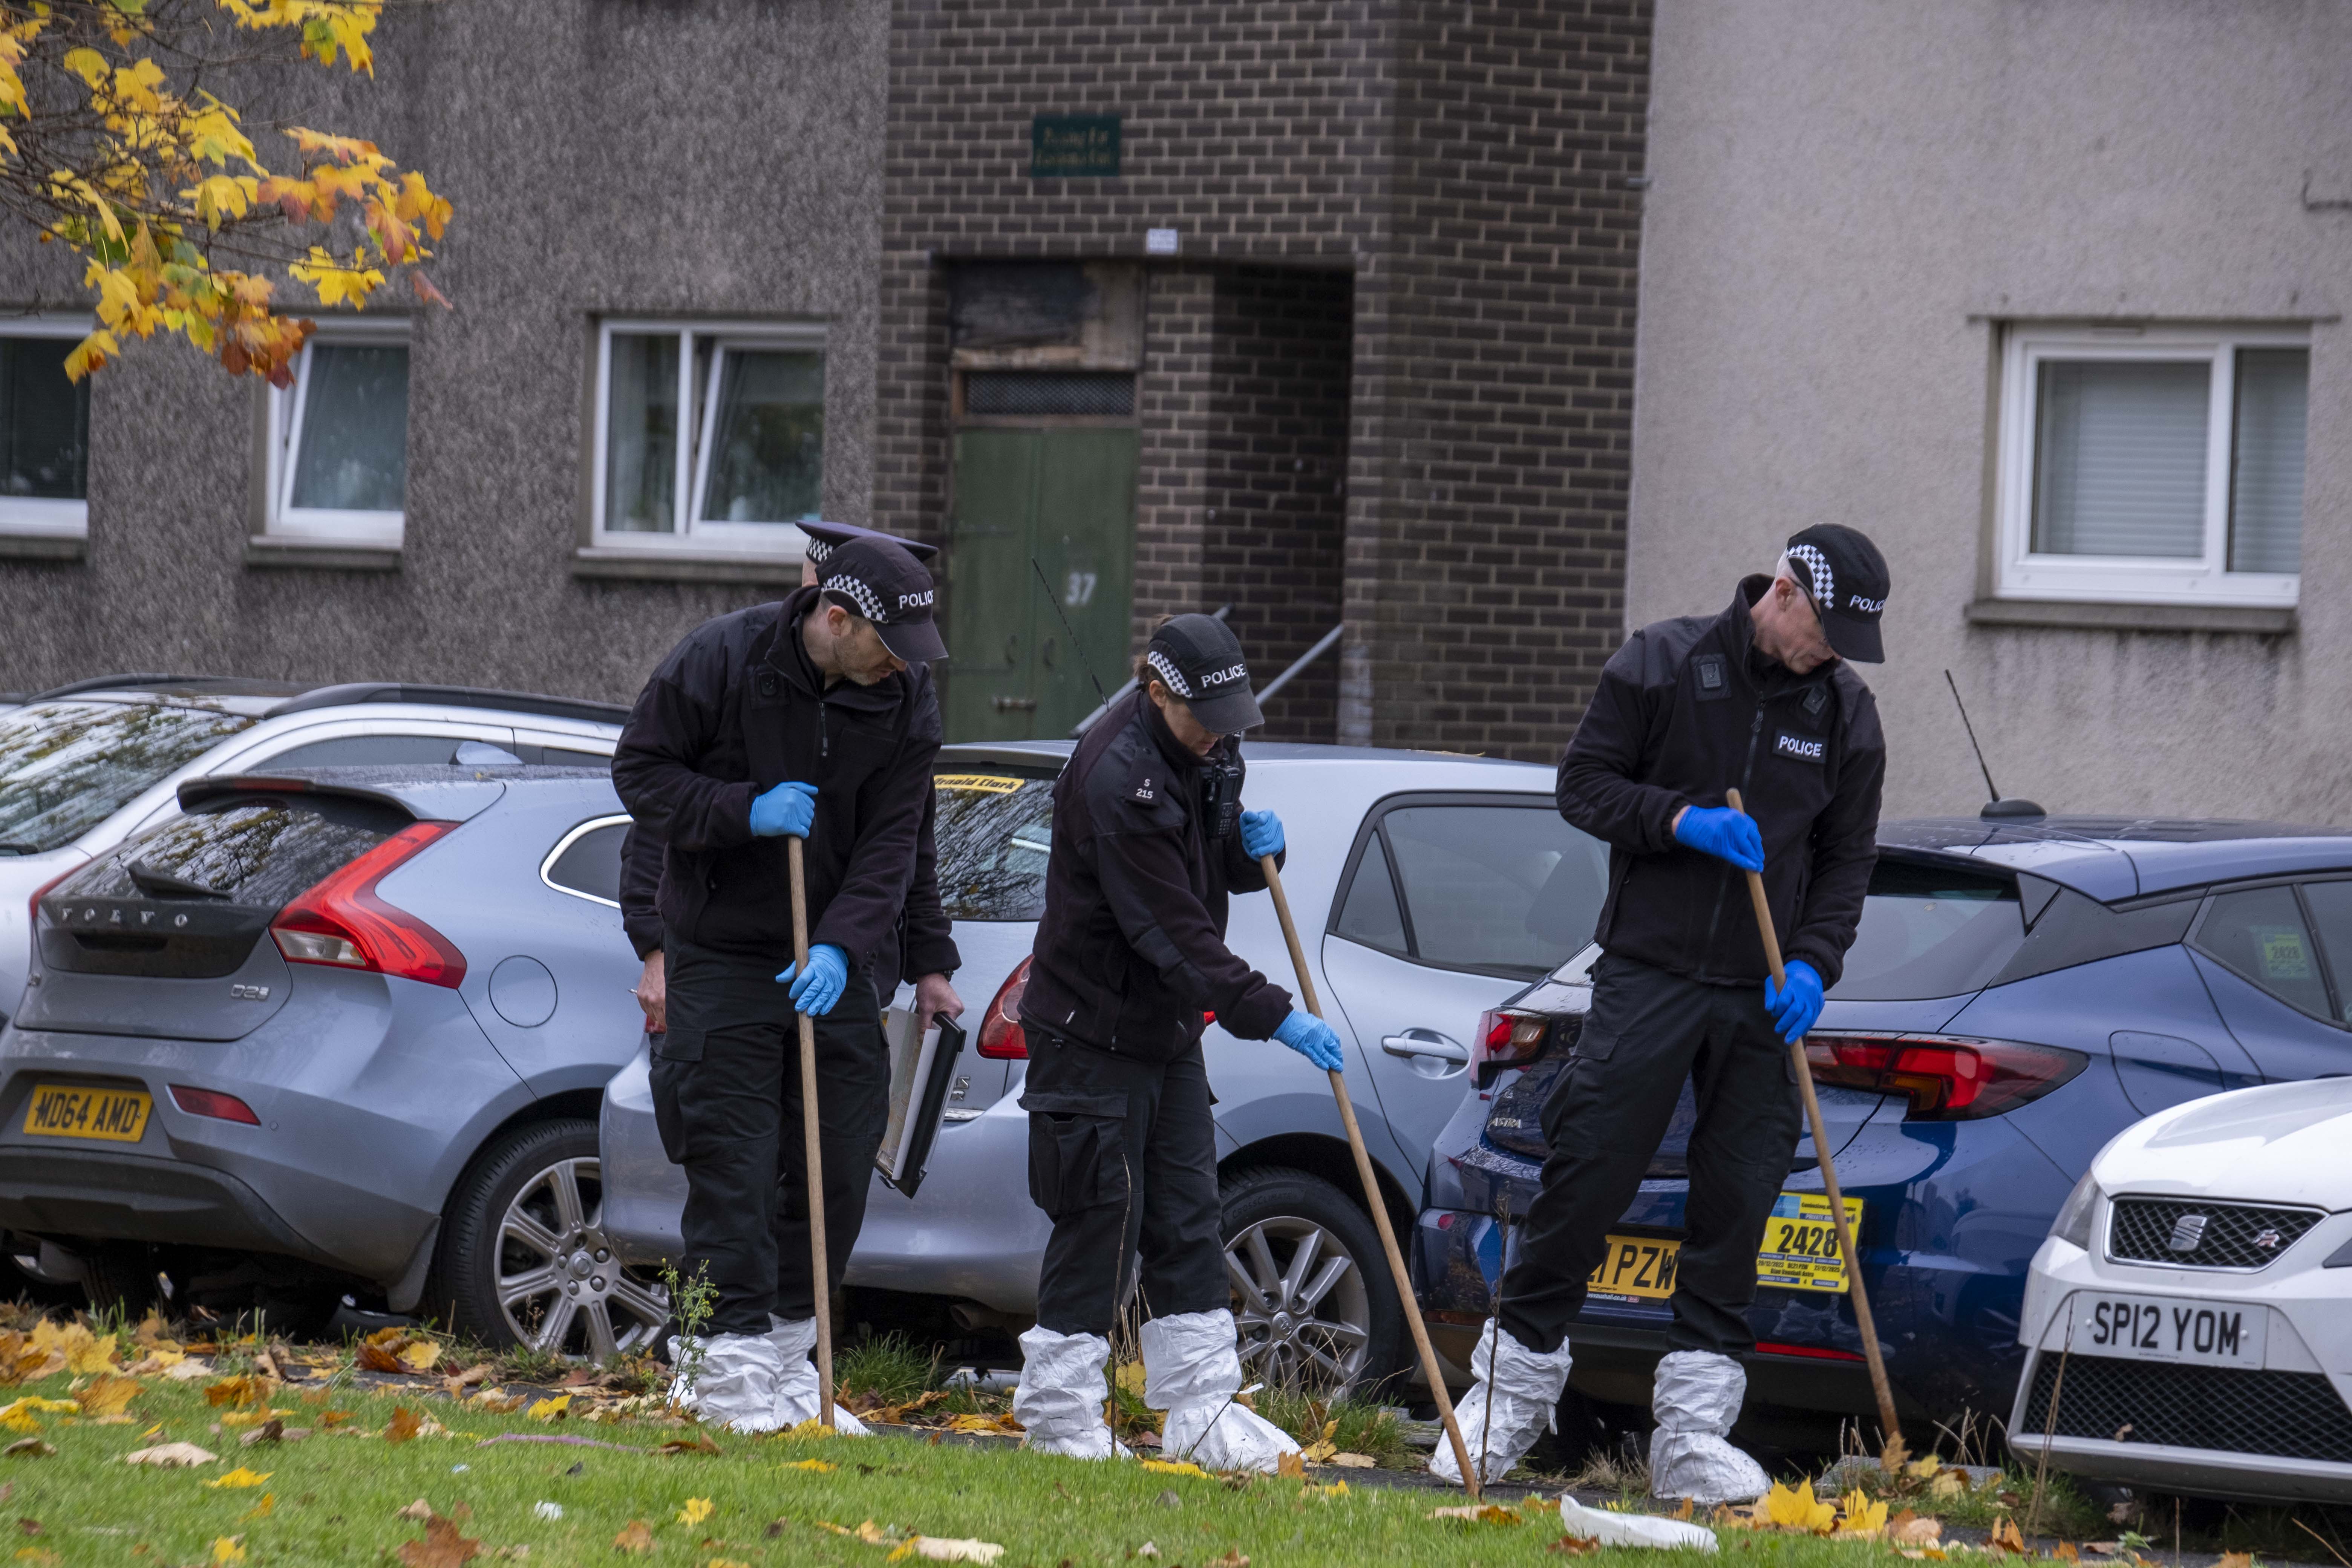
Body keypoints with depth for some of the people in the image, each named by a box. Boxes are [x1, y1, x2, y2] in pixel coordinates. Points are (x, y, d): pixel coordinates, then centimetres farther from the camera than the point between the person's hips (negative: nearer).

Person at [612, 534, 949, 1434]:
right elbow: (640, 770, -7)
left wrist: (842, 946, -20)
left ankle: (785, 1352, 18)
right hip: (723, 952, -4)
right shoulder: (720, 660, -13)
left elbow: (892, 842, -5)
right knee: (733, 1159, -9)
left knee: (840, 1158, 5)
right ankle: (721, 1367, -4)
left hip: (835, 962, 4)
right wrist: (743, 812, -21)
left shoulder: (907, 699, -3)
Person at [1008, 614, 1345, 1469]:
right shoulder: (1117, 777, -25)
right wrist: (1272, 1014, -30)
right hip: (1092, 1026, -8)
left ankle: (1203, 1413, 8)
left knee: (1188, 1216, 6)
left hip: (1168, 1027, 8)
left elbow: (1216, 874, 17)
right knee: (1101, 1215, -5)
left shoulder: (1206, 753, 2)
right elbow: (1172, 931, -28)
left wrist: (1255, 845, -8)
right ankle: (1058, 1411, 6)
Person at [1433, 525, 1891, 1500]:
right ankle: (1512, 1395, 8)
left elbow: (1848, 857, 11)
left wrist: (1815, 961, -4)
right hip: (1647, 975, -3)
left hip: (1763, 999, 3)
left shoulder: (1848, 713, 6)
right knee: (1585, 1177, -5)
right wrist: (1679, 818, -16)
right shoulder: (1662, 664, -2)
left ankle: (1692, 1434, 5)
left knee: (1737, 1204, 0)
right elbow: (1583, 783, 0)